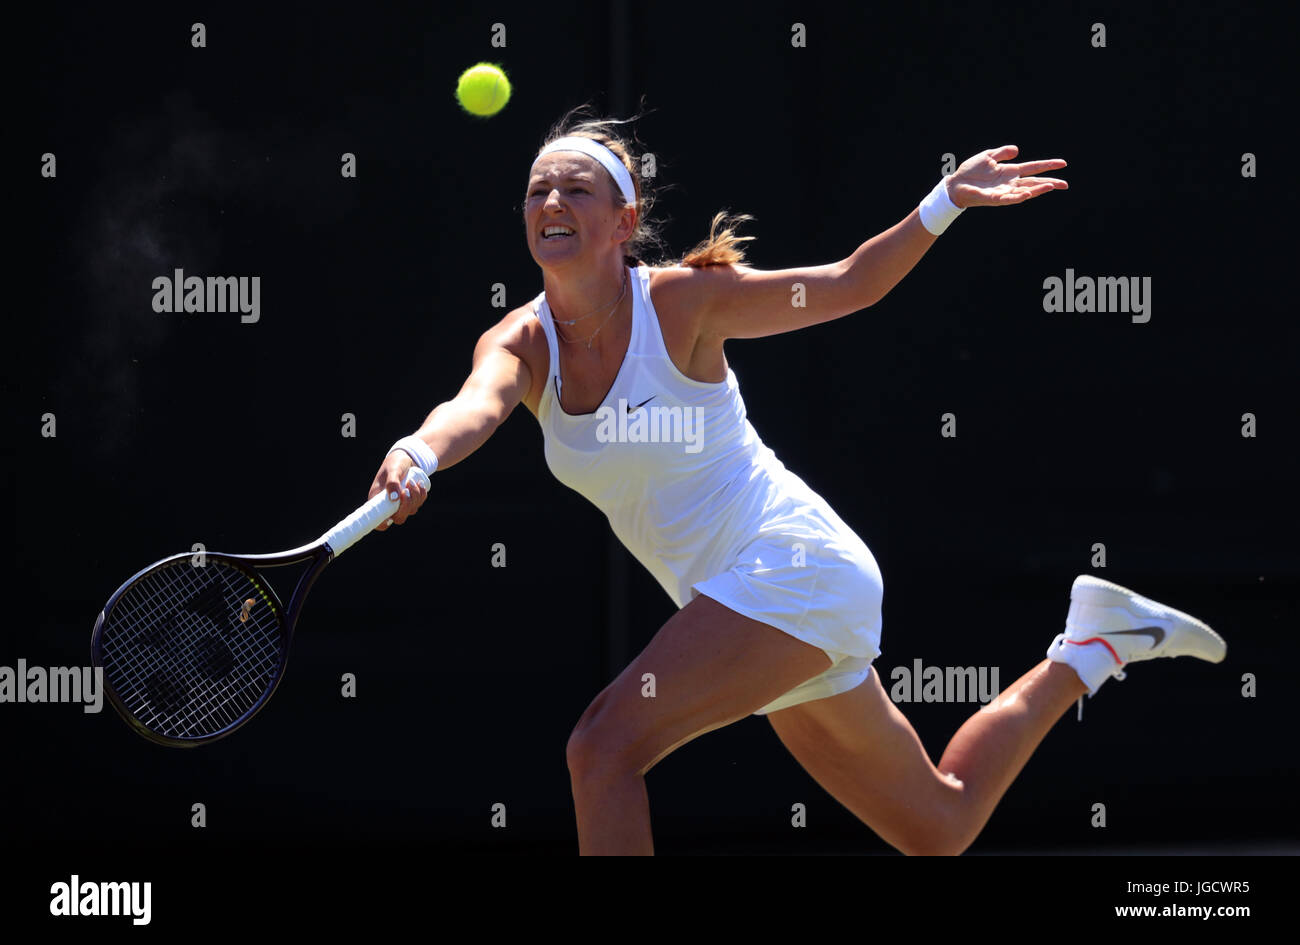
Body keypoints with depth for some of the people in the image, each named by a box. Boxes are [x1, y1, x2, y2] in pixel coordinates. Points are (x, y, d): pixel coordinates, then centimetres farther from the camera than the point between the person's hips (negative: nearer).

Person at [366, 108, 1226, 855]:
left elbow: (846, 286, 1)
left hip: (792, 564, -6)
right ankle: (1087, 652, 36)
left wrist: (947, 202, -12)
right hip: (732, 598, 7)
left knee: (605, 749, -24)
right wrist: (418, 454, -46)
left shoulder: (680, 299, -11)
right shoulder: (521, 343, 0)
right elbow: (477, 408, -23)